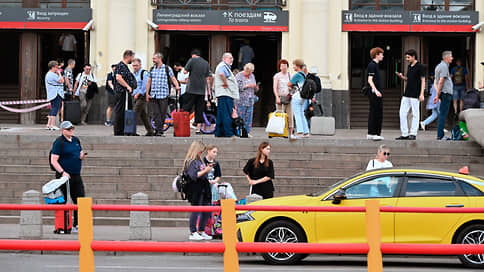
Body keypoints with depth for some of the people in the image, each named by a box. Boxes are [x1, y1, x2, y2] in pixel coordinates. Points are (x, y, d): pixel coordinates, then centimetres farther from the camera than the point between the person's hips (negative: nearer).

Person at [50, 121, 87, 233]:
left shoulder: (76, 140, 13)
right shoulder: (59, 142, -8)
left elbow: (81, 155, 22)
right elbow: (53, 160, -13)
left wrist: (82, 156, -2)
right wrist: (63, 172, -22)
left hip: (76, 176, 7)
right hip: (64, 176, -7)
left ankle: (76, 225, 10)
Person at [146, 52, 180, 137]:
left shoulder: (167, 69, 2)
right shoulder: (152, 69, 14)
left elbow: (173, 79, 2)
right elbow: (149, 82, 16)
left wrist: (177, 86, -18)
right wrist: (147, 93, 10)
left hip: (163, 95, -3)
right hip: (153, 95, 3)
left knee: (162, 113, -1)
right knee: (156, 113, -5)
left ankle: (159, 129, 11)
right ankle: (159, 130, -6)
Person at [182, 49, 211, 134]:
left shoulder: (192, 60, -1)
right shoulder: (206, 63, 12)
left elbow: (185, 71, -4)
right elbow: (208, 78, 11)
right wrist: (209, 90, 15)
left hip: (192, 89, -4)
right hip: (202, 90, 4)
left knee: (186, 108, -1)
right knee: (200, 110, 6)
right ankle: (198, 128, 4)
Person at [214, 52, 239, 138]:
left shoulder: (226, 67, 24)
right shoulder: (223, 66, -11)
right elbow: (221, 74, -31)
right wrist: (225, 84, -22)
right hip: (225, 94, -11)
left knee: (221, 116, 11)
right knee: (227, 115, -11)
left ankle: (218, 133, 14)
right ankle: (228, 133, -13)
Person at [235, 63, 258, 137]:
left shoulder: (252, 76, 16)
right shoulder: (239, 76, -2)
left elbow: (255, 90, 22)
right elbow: (238, 87, -13)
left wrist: (256, 87, -1)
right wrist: (248, 86, -16)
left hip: (250, 100, 6)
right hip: (241, 100, -6)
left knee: (249, 117, 2)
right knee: (241, 117, -6)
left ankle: (247, 132, 4)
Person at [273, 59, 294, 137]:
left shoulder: (289, 75, 15)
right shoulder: (277, 76, 2)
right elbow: (275, 88, -5)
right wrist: (277, 98, -16)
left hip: (288, 98, 4)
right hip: (280, 98, -4)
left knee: (290, 116, -2)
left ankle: (291, 133, -1)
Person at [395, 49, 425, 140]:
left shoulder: (420, 67, -8)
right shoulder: (409, 66, 15)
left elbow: (423, 80, -10)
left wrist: (421, 94, -16)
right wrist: (401, 76, 3)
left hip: (415, 95, -8)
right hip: (406, 94, 8)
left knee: (415, 115, -1)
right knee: (402, 114, 4)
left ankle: (413, 134, 3)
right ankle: (404, 134, 8)